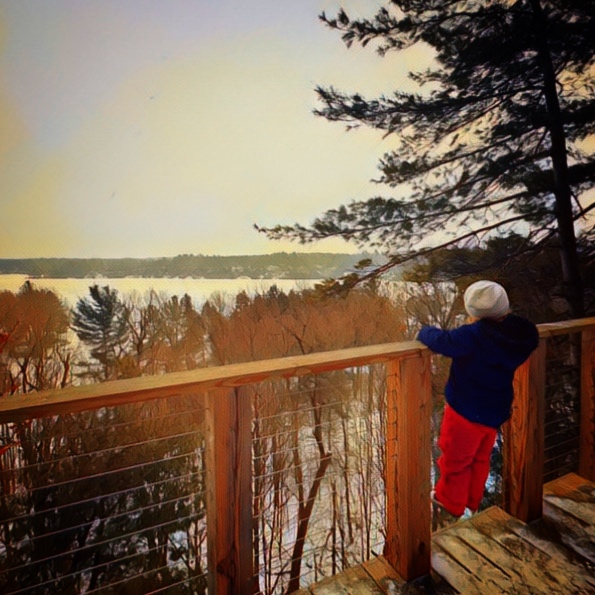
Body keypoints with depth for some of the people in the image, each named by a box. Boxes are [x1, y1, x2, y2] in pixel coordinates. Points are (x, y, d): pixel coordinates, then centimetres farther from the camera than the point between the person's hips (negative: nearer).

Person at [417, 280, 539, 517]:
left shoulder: (475, 335, -30)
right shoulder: (516, 336, -6)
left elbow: (442, 341, -33)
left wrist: (425, 331, -14)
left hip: (466, 411, -7)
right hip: (494, 412, 7)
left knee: (455, 460, 16)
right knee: (480, 460, 26)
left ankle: (452, 505, 37)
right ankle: (472, 503, 45)